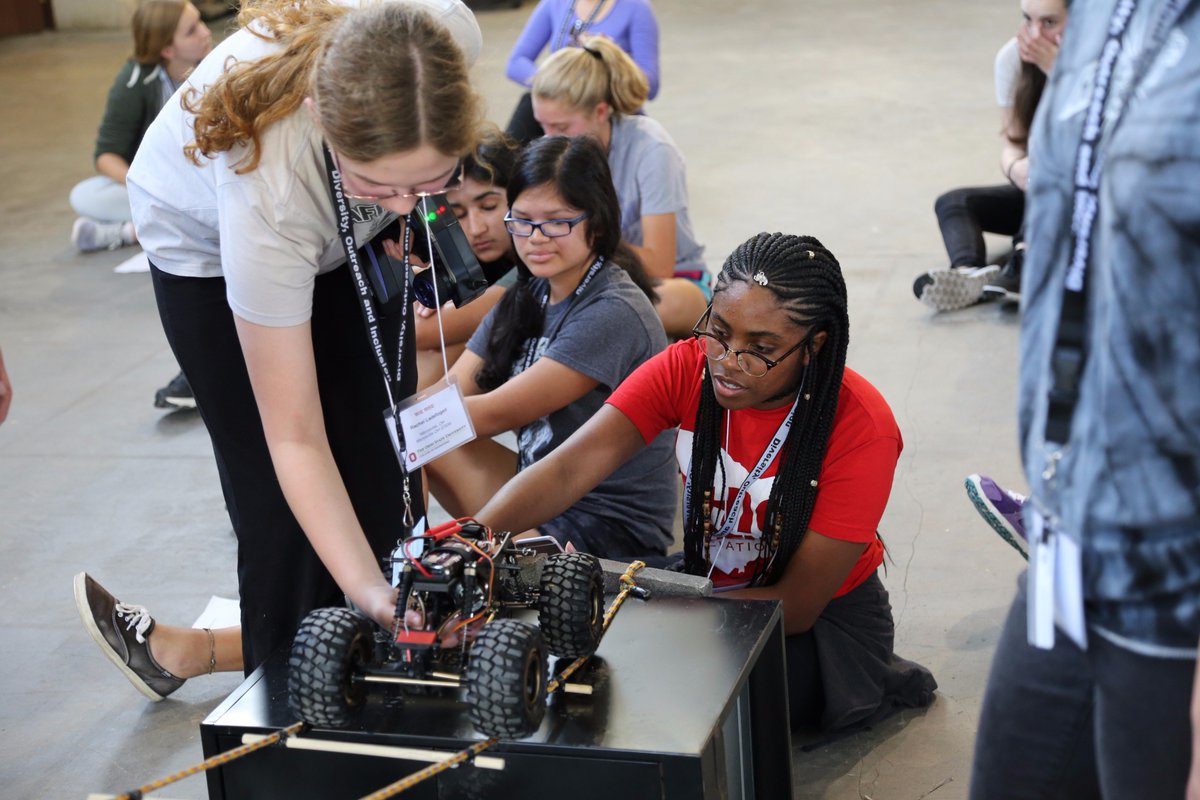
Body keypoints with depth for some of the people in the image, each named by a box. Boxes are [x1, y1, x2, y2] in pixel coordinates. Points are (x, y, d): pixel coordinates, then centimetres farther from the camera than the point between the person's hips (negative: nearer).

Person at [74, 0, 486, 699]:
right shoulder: (268, 186, -48)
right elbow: (295, 439, -39)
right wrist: (368, 592, -45)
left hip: (350, 229, 4)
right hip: (209, 245, -4)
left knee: (387, 461, 2)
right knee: (282, 505, -7)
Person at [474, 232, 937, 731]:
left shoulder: (860, 427, -26)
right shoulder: (686, 368, -16)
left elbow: (796, 606, -24)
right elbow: (568, 470, -28)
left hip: (825, 615, -5)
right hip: (708, 585, 5)